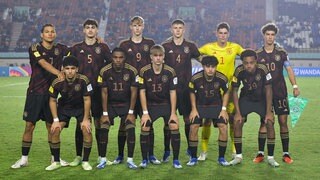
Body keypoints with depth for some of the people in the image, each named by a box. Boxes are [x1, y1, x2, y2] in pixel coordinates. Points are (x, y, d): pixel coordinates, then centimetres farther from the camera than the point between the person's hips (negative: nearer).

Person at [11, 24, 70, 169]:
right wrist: (58, 73, -39)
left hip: (51, 93, 3)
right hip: (35, 93, -3)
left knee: (51, 126, 8)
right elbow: (44, 63, -22)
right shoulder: (35, 48, -5)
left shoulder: (59, 48, 8)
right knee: (29, 125, 0)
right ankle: (24, 159, 11)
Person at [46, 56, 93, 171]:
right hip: (64, 107, 1)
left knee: (87, 130, -18)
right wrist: (56, 120, -11)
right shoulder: (57, 82, -23)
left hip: (81, 107, -1)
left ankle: (85, 161, -1)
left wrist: (86, 119, -15)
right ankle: (56, 162, 5)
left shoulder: (83, 80, -27)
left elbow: (87, 100, -16)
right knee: (55, 130, -12)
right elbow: (52, 101, -8)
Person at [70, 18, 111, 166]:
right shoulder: (76, 48, 10)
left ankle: (101, 156, 12)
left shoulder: (103, 47, 7)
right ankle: (78, 156, 11)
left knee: (99, 122, 3)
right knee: (80, 123, 2)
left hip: (98, 89, -1)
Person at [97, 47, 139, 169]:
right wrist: (105, 113, -10)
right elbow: (104, 93, -9)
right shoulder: (105, 71, -15)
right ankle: (103, 159, 2)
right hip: (110, 104, 0)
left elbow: (133, 92, -10)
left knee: (131, 129, -15)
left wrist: (131, 112, -12)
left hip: (126, 104, 0)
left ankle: (130, 160, -3)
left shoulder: (132, 71, -16)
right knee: (103, 129, -12)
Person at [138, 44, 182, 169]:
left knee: (175, 127, -15)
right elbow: (142, 92, -8)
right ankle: (144, 159, 4)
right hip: (151, 104, 0)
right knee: (144, 128, -14)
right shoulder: (144, 71, -13)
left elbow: (172, 92, -8)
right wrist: (145, 112, -11)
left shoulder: (170, 71, -13)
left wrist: (173, 113, -10)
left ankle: (176, 160, -2)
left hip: (166, 104, 0)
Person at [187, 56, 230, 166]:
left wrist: (224, 109, -5)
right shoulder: (196, 78, -21)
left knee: (223, 127, -14)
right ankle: (193, 158, 1)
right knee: (193, 127, -16)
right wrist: (194, 109, -5)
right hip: (200, 105, 0)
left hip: (216, 105, 1)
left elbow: (226, 92, 0)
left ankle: (221, 158, 3)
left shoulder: (222, 78, -19)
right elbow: (192, 93, -1)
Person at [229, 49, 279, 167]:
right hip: (246, 99, 1)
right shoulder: (239, 71, -25)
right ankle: (238, 156, 2)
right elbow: (234, 91, -13)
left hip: (262, 99, -1)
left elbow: (268, 90, -19)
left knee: (270, 123, -13)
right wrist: (238, 112, -16)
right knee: (237, 122, -12)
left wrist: (269, 112, -19)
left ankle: (270, 157, 1)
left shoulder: (263, 69, -28)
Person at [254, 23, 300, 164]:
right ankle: (260, 153, 7)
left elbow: (289, 69, 7)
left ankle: (286, 154, 10)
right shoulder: (258, 54, 3)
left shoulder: (281, 52, 4)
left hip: (280, 92, 1)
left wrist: (295, 86, -2)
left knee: (283, 122, 1)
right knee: (264, 122, -1)